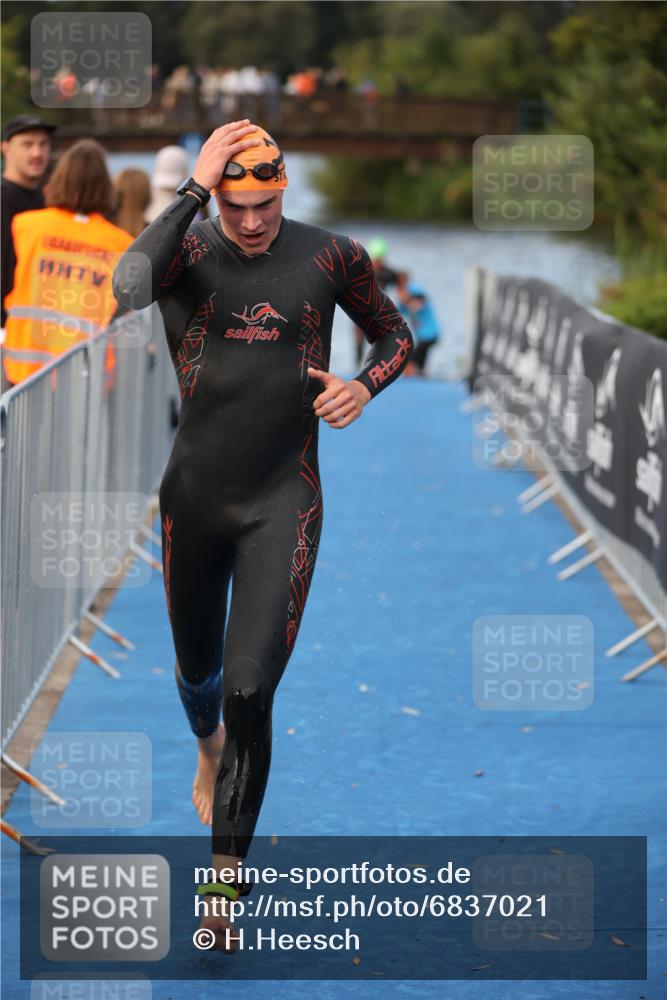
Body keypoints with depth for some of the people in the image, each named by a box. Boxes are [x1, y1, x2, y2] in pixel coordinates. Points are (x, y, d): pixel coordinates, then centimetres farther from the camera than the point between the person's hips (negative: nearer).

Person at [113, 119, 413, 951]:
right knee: (197, 669, 20)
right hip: (195, 497, 1)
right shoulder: (190, 250, -6)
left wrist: (364, 385, -8)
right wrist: (193, 188, -27)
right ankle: (209, 750, 58)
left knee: (249, 694, -13)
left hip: (283, 502, -1)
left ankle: (227, 874, -1)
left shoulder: (331, 257, -2)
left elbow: (395, 334, 14)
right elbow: (127, 285, -30)